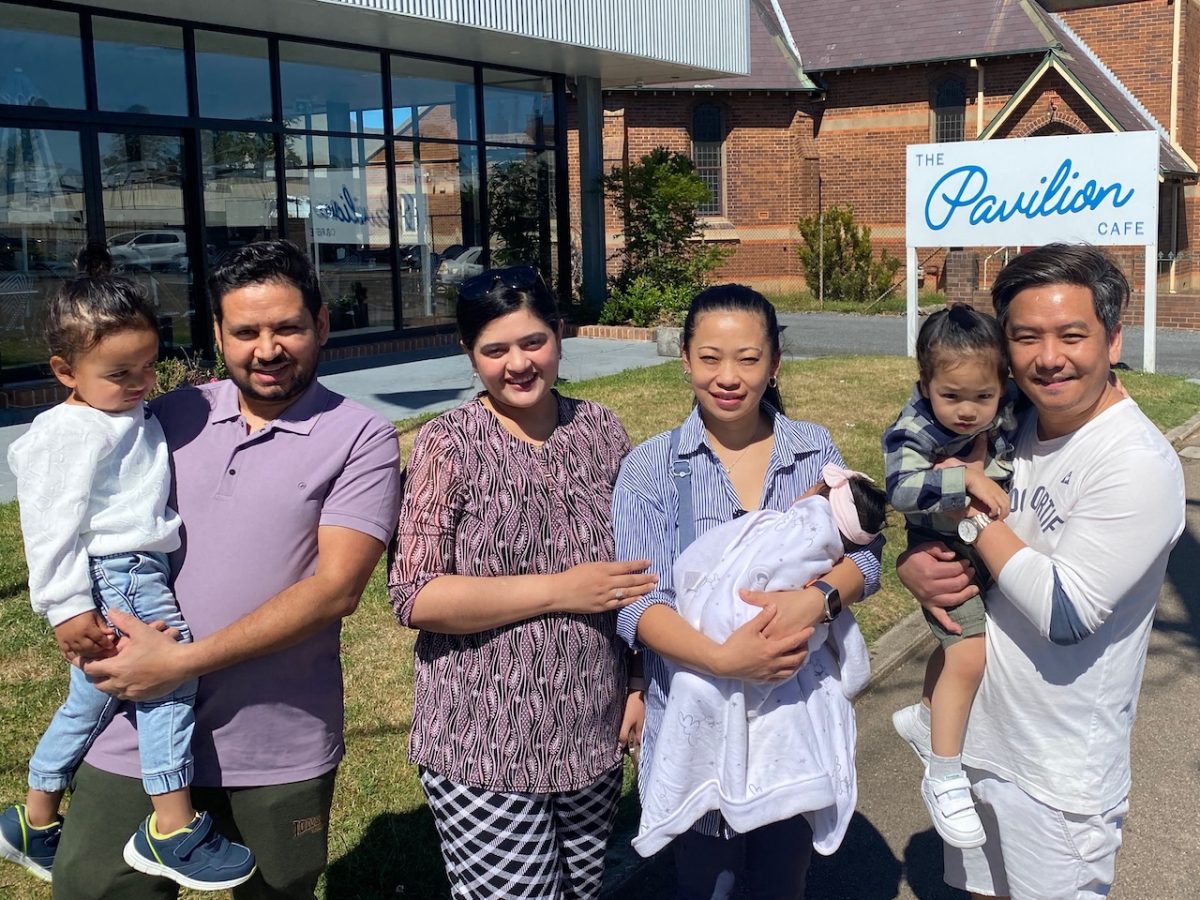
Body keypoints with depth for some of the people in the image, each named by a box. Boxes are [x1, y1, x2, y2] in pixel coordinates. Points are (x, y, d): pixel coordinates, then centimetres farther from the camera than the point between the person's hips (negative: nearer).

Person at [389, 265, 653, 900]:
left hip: (593, 737, 4)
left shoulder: (600, 430, 2)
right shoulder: (450, 444, -10)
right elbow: (415, 597, -16)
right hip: (484, 751, -4)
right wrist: (561, 590, -19)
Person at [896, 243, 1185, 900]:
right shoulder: (1012, 426, 0)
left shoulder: (1139, 464, -20)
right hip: (977, 740, 6)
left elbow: (1066, 614, -25)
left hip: (1061, 777, -6)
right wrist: (911, 565, -12)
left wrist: (974, 509, -17)